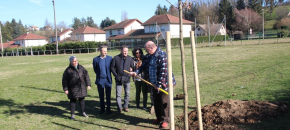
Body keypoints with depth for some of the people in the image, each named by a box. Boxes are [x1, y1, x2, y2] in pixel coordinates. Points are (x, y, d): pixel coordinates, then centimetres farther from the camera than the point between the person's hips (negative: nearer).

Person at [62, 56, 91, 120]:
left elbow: (86, 76, 8)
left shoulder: (81, 68, 3)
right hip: (72, 89, -3)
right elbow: (64, 80, -4)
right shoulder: (68, 70, -7)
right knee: (72, 101, 4)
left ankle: (83, 112, 28)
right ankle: (72, 114, 16)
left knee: (82, 99, 13)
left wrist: (88, 84, 3)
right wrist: (65, 89, -8)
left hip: (81, 87, 3)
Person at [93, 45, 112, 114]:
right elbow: (95, 69, 7)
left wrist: (108, 75, 1)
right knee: (101, 96, 10)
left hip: (108, 79, 0)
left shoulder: (110, 58, 0)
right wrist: (99, 74, 4)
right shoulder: (95, 59, -1)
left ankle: (108, 109, 19)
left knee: (108, 96, 6)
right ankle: (102, 109, 22)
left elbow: (112, 68, 5)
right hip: (100, 80, 0)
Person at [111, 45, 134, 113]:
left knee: (127, 93, 9)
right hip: (118, 79, -1)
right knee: (118, 94, -1)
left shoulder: (130, 58, 2)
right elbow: (112, 67, 0)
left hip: (127, 78, 2)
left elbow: (133, 67, 5)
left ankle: (126, 106, 22)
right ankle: (119, 108, 7)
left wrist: (130, 75, -6)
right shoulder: (116, 58, -3)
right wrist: (116, 75, -7)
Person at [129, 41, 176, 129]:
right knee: (156, 102, 15)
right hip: (154, 84, 8)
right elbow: (143, 66, 13)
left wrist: (159, 84, -23)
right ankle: (159, 118, 29)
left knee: (164, 102, -1)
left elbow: (163, 71, -23)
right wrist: (136, 72, -5)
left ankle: (165, 120, 10)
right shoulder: (149, 56, 8)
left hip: (163, 83, -8)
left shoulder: (162, 55, -19)